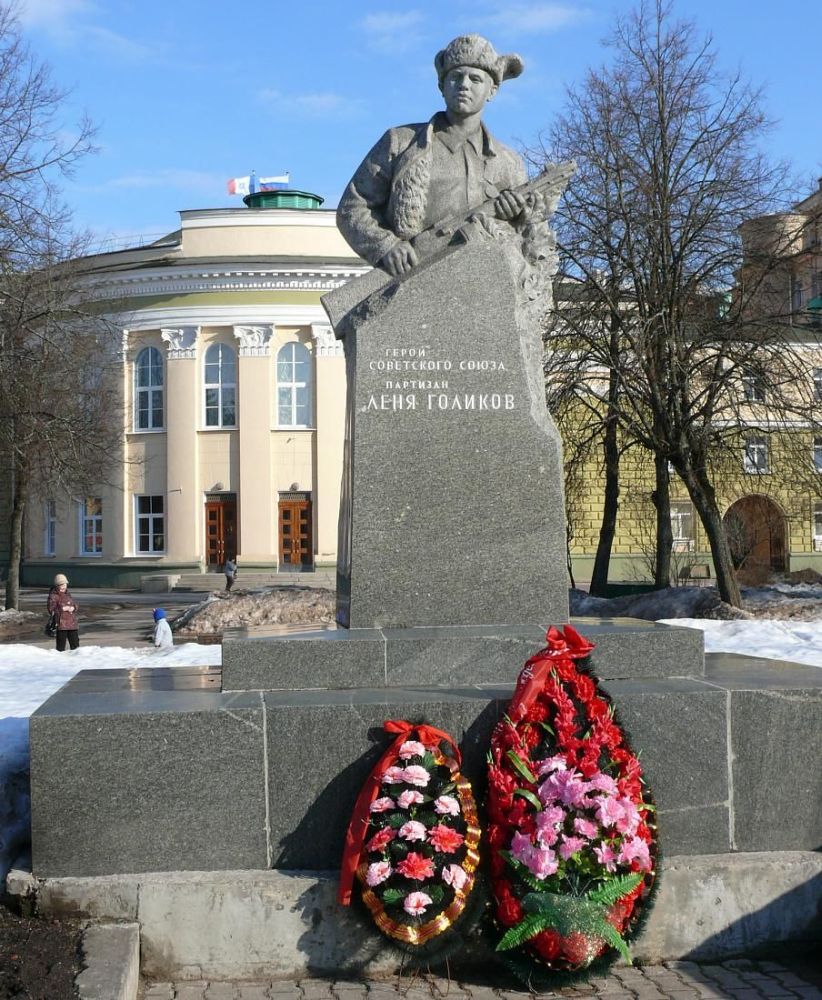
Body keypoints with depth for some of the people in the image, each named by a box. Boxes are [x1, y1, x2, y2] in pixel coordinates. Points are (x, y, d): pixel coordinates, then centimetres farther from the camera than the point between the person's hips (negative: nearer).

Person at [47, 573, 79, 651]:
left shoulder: (67, 594, 15)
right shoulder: (53, 596, -6)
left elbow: (75, 606, 19)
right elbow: (51, 610, -13)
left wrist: (73, 608, -4)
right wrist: (62, 609, -19)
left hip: (72, 623, 7)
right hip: (61, 625, -7)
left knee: (75, 644, 9)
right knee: (61, 647, -3)